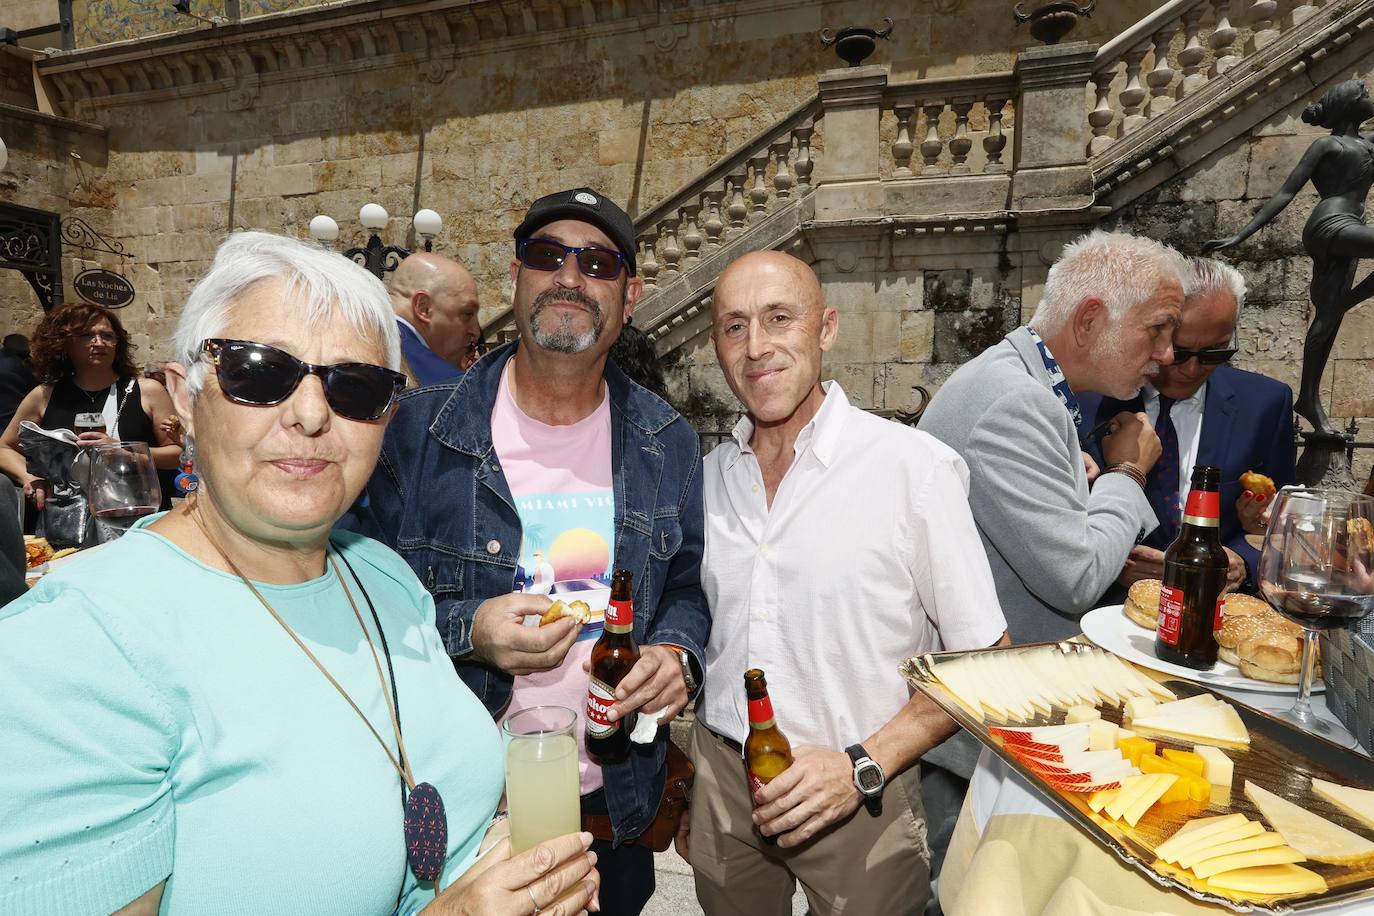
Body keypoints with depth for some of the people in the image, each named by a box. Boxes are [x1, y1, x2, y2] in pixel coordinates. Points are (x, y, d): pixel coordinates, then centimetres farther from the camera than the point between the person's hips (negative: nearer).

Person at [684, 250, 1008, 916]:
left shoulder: (916, 467, -15)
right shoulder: (705, 478, -1)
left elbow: (985, 657, -10)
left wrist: (863, 765, -18)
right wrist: (681, 787, 8)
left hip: (862, 797, -4)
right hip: (718, 782, 4)